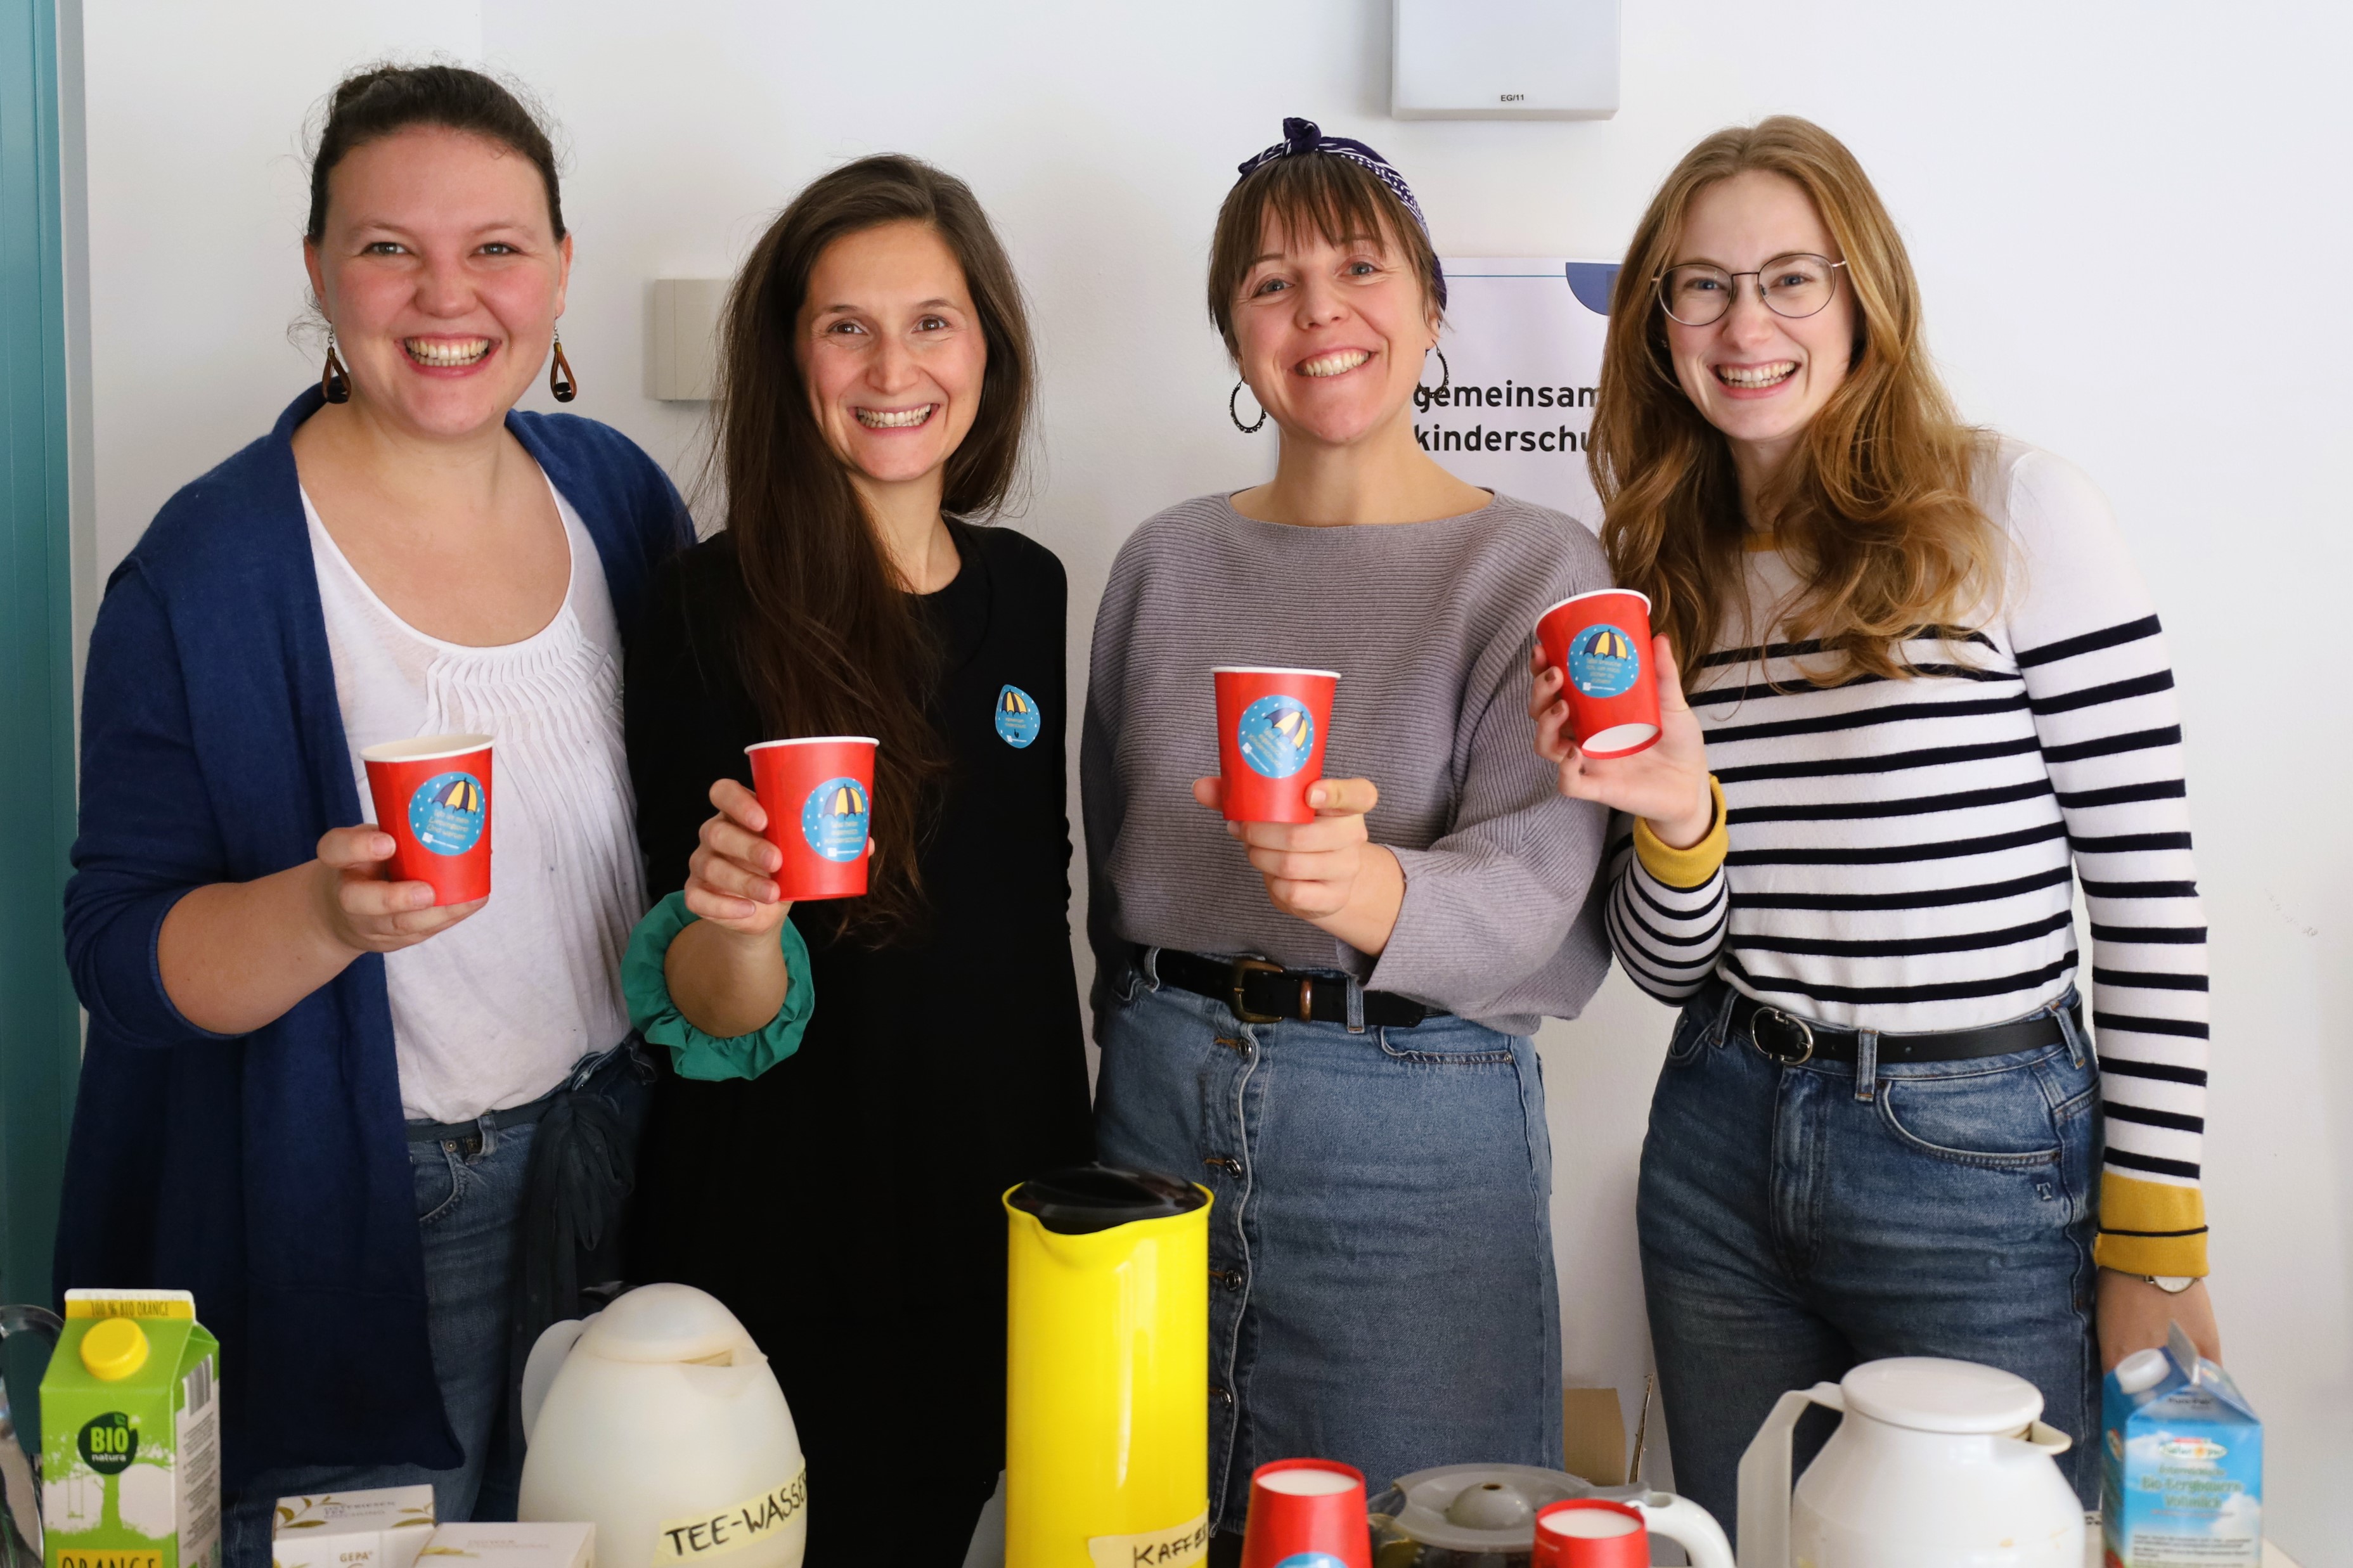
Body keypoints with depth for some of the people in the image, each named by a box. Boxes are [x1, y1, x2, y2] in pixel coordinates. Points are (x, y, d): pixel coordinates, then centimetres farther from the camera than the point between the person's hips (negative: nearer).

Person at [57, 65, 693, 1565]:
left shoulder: (619, 491, 0)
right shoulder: (210, 566, -14)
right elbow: (125, 960, -15)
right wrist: (327, 914, -32)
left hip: (609, 1157, 5)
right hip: (342, 1217, -4)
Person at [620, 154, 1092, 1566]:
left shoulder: (1028, 590, 2)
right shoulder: (723, 608, -12)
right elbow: (715, 1012, -13)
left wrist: (1068, 1164, 15)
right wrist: (735, 923, -34)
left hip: (1007, 1218, 5)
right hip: (789, 1229, -4)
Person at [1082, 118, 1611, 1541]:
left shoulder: (1537, 569, -5)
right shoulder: (1166, 565, 8)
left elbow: (1531, 882, -18)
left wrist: (1368, 888, -37)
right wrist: (1145, 1061, 11)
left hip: (1417, 1126, -4)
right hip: (1158, 1101, 4)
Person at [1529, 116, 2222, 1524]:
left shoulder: (2015, 510, -8)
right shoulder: (1662, 575, 6)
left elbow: (2148, 890, -8)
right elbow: (1668, 969, 6)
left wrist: (2157, 1248, -9)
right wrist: (1677, 819, -15)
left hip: (1985, 1159, -4)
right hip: (1724, 1147, 5)